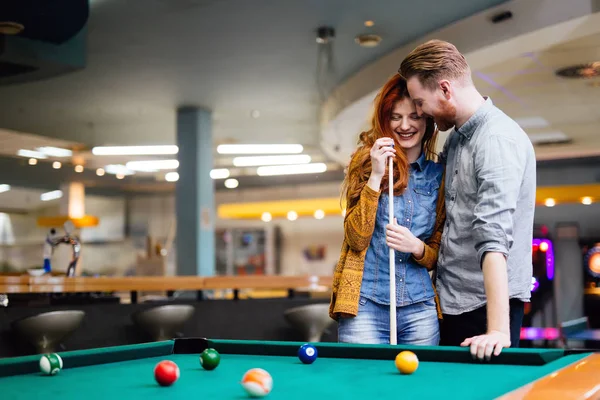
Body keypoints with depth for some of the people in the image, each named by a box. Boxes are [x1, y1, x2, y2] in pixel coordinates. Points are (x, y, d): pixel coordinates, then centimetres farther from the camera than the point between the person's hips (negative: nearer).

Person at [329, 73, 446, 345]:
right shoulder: (366, 162, 1)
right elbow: (357, 239, -9)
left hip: (421, 309, 3)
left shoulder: (438, 175, 7)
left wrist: (416, 246, -12)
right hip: (364, 305, -2)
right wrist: (376, 175, -16)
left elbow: (438, 255, 10)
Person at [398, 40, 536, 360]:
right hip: (453, 298, 9)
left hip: (487, 301, -9)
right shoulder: (456, 137, 10)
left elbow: (494, 236, -29)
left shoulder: (497, 139, -19)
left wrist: (497, 329, -34)